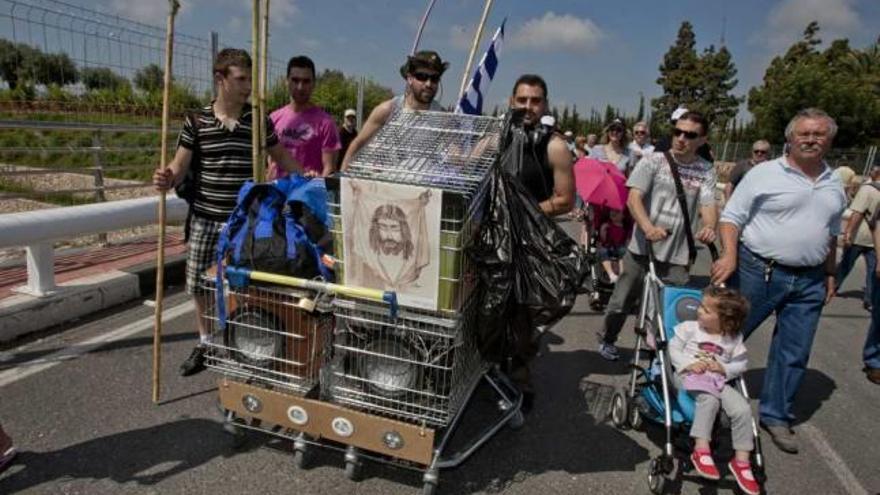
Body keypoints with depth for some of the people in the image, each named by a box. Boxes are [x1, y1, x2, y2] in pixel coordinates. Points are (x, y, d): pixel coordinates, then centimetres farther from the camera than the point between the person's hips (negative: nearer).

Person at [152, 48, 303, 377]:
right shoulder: (197, 122, -1)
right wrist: (167, 179, -22)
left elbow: (281, 156, 11)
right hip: (205, 219, 1)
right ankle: (205, 343, 34)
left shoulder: (259, 121, 0)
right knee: (199, 285, 11)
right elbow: (180, 166, -1)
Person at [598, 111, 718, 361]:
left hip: (678, 255, 2)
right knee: (623, 300, 10)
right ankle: (607, 339, 33)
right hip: (642, 248, -1)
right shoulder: (654, 160, -3)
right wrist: (648, 227, -30)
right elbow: (634, 198, -12)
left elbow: (709, 205, -6)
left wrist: (709, 227, -30)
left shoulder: (706, 171, 5)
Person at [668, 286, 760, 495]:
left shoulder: (734, 339, 5)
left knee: (743, 408, -18)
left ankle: (741, 460, -3)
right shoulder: (689, 328, -1)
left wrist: (724, 368, -11)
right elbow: (673, 348, -1)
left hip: (718, 381, 3)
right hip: (689, 377, -3)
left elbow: (741, 363, 8)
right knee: (709, 399, -35)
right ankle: (701, 450, -27)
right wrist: (688, 364, -16)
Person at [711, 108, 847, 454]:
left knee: (794, 354, 9)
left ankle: (776, 415, 24)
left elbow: (831, 234, 22)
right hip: (759, 271, -5)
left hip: (809, 282, 5)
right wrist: (730, 256, -20)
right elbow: (732, 217, -8)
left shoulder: (835, 186, 12)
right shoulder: (765, 174, -6)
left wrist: (830, 273, 18)